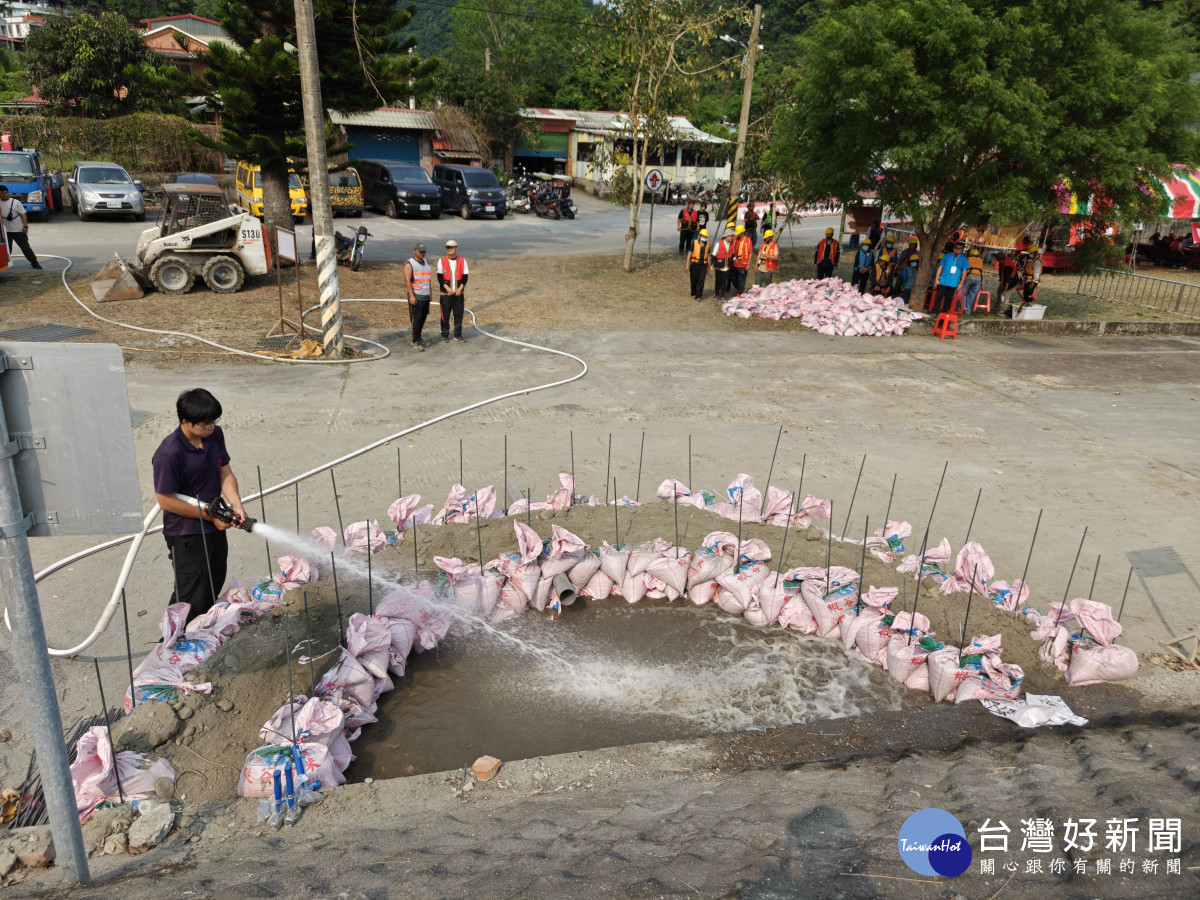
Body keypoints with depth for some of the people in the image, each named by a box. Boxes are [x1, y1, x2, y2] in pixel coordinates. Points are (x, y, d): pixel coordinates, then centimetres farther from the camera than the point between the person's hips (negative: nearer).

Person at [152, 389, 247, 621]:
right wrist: (210, 516, -18)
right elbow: (166, 500, -21)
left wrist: (236, 505, -14)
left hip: (215, 528, 8)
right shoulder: (169, 453, -26)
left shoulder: (215, 435, -4)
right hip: (186, 534, -8)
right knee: (191, 599, 0)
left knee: (214, 587, 24)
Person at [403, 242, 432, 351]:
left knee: (423, 318, 10)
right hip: (416, 297, -7)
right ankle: (416, 343, -5)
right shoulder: (409, 263, -9)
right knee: (416, 319, -8)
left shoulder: (425, 262, 15)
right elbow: (407, 280, -16)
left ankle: (417, 339, 21)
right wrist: (411, 295, -24)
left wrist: (429, 293, 20)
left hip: (425, 296, 7)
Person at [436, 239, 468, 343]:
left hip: (459, 293, 2)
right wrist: (447, 288, -16)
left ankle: (458, 335, 16)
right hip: (445, 293, -2)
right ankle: (445, 336, 12)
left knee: (459, 315, 5)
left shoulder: (462, 261, 3)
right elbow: (439, 277, -3)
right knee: (445, 315, 1)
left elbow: (465, 276, 3)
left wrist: (460, 288, -11)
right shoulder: (441, 261, -1)